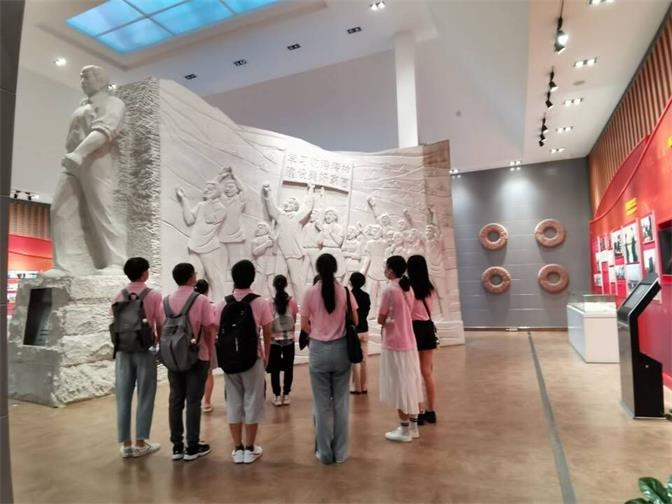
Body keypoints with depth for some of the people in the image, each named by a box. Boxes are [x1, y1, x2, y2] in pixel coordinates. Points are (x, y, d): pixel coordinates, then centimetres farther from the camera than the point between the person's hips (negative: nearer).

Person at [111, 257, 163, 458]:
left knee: (123, 397, 9)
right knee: (145, 397, 6)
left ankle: (125, 443, 17)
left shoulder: (119, 297, 4)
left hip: (123, 350, 4)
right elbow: (160, 325, -8)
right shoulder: (154, 295, -8)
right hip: (145, 350, -4)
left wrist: (118, 349, 17)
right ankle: (140, 443, 12)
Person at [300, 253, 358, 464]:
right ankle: (340, 452, 20)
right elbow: (355, 321, 0)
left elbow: (304, 325, -3)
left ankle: (325, 452, 20)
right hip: (340, 349, 1)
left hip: (318, 350, -1)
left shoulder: (310, 292, -7)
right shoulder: (345, 291, -5)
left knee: (322, 403, 10)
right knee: (341, 401, 11)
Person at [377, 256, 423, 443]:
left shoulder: (390, 290, -17)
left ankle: (405, 430, 11)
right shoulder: (406, 288, 6)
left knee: (400, 386, 2)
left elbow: (381, 319, -13)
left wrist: (386, 322, 6)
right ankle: (413, 426, 25)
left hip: (394, 344, -8)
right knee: (409, 384, 14)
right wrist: (390, 321, 5)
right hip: (409, 342, 8)